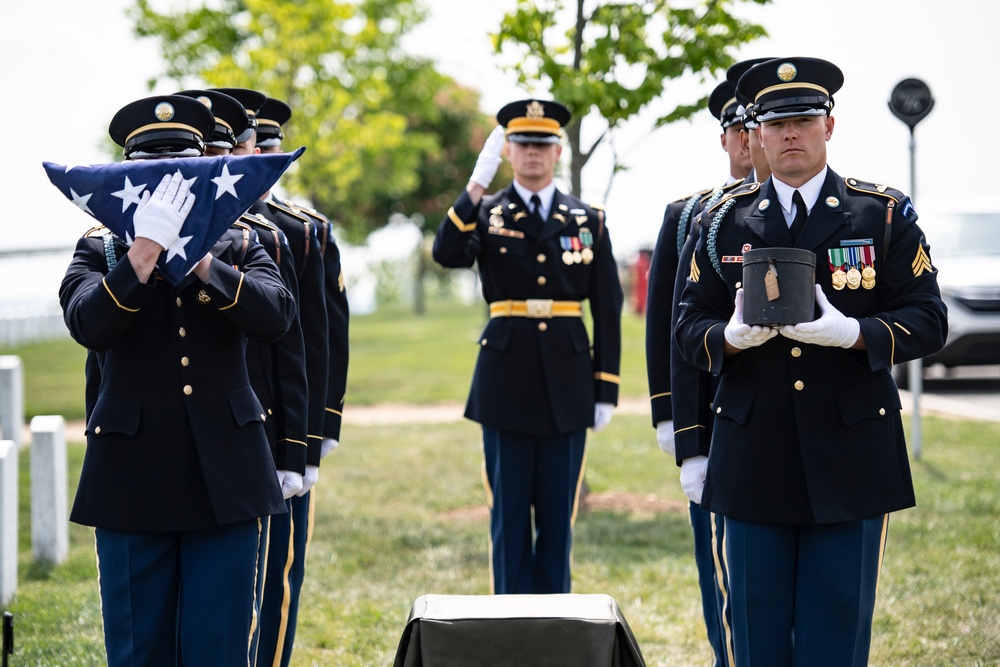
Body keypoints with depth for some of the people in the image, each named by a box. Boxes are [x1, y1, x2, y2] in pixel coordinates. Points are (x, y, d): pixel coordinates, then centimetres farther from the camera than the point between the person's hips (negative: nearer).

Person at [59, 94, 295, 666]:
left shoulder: (238, 249, 9)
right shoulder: (99, 251, 6)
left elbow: (276, 315, -10)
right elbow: (88, 324, -15)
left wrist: (202, 264, -22)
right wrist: (145, 251, -27)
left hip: (225, 482, 1)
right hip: (133, 484, 0)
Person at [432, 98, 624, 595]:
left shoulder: (588, 221, 7)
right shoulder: (484, 214, 3)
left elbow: (608, 312, 7)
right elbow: (447, 255, -19)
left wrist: (606, 390, 2)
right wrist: (476, 186, -25)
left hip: (567, 386, 1)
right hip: (506, 386, -1)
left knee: (558, 513, 5)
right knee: (509, 514, 4)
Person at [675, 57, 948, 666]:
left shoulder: (885, 216, 3)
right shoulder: (724, 222, 9)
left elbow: (928, 320, -1)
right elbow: (690, 328, 9)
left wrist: (852, 333, -19)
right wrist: (730, 337, -14)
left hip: (850, 456, -1)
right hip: (754, 457, 2)